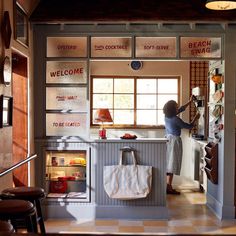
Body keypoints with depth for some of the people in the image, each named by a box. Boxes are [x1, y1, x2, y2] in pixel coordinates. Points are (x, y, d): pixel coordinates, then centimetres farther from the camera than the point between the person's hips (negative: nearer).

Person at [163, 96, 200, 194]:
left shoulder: (167, 116, 6)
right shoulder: (176, 119, -18)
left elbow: (181, 109, 20)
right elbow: (189, 126, -7)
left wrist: (189, 101, 25)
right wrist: (195, 118, 8)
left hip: (168, 140, 9)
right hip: (174, 141, -9)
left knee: (167, 164, 11)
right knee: (172, 164, -7)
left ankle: (167, 185, 16)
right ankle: (169, 188, -7)